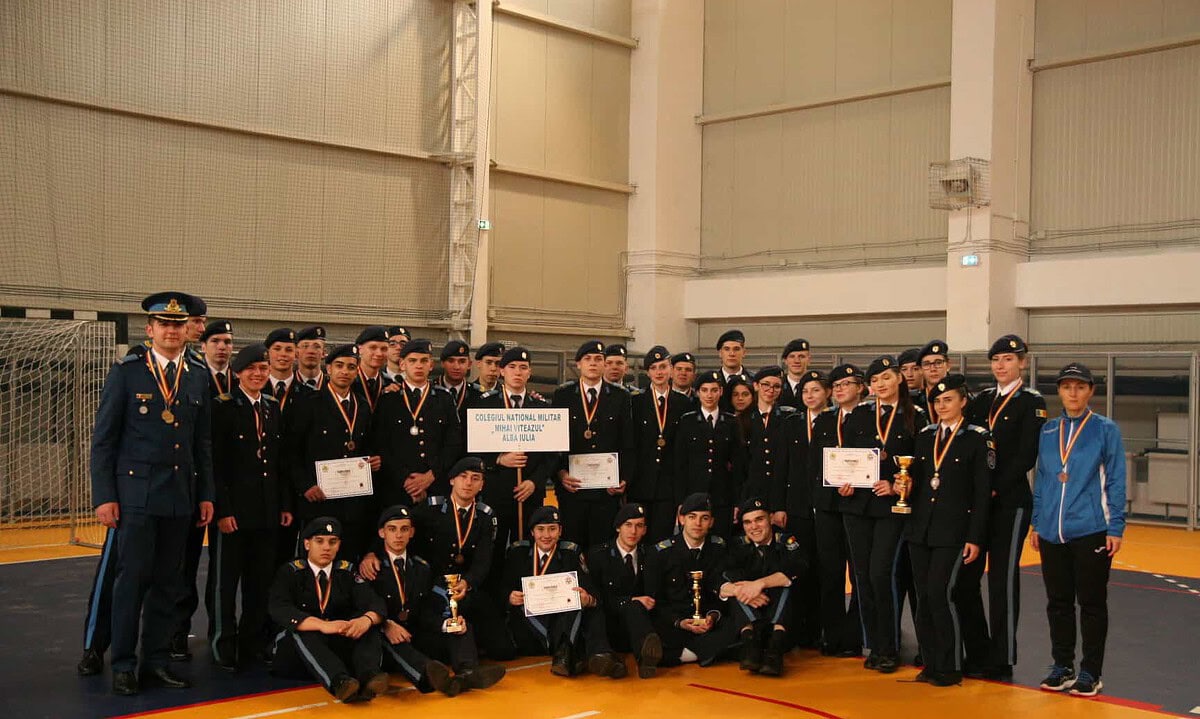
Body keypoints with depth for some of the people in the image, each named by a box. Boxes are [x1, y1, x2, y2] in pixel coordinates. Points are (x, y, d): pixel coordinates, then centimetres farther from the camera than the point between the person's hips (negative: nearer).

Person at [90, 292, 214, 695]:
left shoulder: (198, 377, 10)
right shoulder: (126, 372, -2)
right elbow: (103, 439, -3)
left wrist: (206, 494, 8)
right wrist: (104, 495, -9)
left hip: (181, 495, 4)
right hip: (136, 492, -4)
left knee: (168, 582, 8)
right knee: (133, 578, -3)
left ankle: (156, 660, 17)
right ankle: (124, 665, 8)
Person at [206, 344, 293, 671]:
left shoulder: (273, 408, 12)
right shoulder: (223, 408, -6)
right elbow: (215, 463, -10)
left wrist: (285, 504, 9)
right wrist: (222, 509, -16)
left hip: (267, 510, 5)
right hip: (233, 509, -5)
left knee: (260, 583, 10)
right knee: (224, 582, 4)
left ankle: (254, 644, 21)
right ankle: (224, 648, 13)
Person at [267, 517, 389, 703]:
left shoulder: (348, 572, 9)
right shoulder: (289, 573, 1)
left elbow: (376, 604, -5)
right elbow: (280, 611, -18)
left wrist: (366, 619, -32)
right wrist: (322, 625, -35)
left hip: (342, 646, 3)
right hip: (297, 650, -2)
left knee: (368, 627, -21)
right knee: (302, 631, -32)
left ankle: (368, 676, -48)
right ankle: (339, 681, -56)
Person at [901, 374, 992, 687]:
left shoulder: (978, 438, -3)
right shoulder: (925, 435, 12)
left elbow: (982, 492, -6)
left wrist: (975, 538, -10)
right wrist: (907, 483, -6)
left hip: (953, 529, -5)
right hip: (919, 528, 5)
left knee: (940, 593, -12)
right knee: (924, 597, 6)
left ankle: (949, 667, 2)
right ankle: (931, 663, 16)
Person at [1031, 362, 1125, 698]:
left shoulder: (1105, 429, -3)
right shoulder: (1048, 431, 8)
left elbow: (1115, 482, -4)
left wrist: (1115, 528, -8)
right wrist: (1037, 524, 10)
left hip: (1091, 532, -4)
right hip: (1052, 533, 4)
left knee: (1091, 603, 4)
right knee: (1058, 602, 11)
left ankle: (1090, 672, 15)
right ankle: (1062, 667, 23)